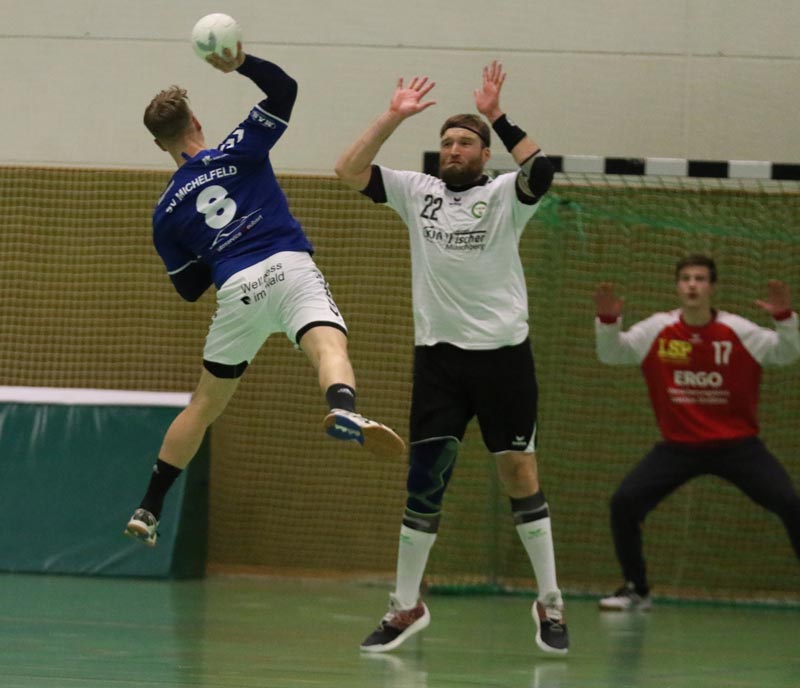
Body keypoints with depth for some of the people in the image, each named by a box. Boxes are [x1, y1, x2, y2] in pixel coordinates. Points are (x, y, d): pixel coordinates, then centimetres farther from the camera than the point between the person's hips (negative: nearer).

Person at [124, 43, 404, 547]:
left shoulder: (166, 212, 19)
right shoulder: (237, 153, 13)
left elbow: (189, 287, 23)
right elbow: (285, 89, 11)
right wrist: (241, 63, -1)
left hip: (237, 291, 3)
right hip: (290, 269, -2)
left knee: (205, 404, 17)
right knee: (329, 343, -27)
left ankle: (148, 510, 21)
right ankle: (345, 411, -63)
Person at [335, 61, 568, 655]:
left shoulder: (504, 195, 0)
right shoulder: (417, 192, 9)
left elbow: (541, 170, -21)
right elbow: (350, 171, 1)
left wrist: (496, 116, -21)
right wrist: (393, 117, -6)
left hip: (503, 351, -3)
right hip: (438, 354, 3)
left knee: (520, 475, 0)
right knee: (423, 479, 1)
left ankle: (550, 602, 11)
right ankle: (407, 607, 9)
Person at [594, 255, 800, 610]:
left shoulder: (737, 331, -9)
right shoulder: (656, 330, -5)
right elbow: (612, 354, -1)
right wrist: (608, 320, -21)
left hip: (736, 444, -1)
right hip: (678, 445, 1)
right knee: (624, 503, -12)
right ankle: (636, 589, 7)